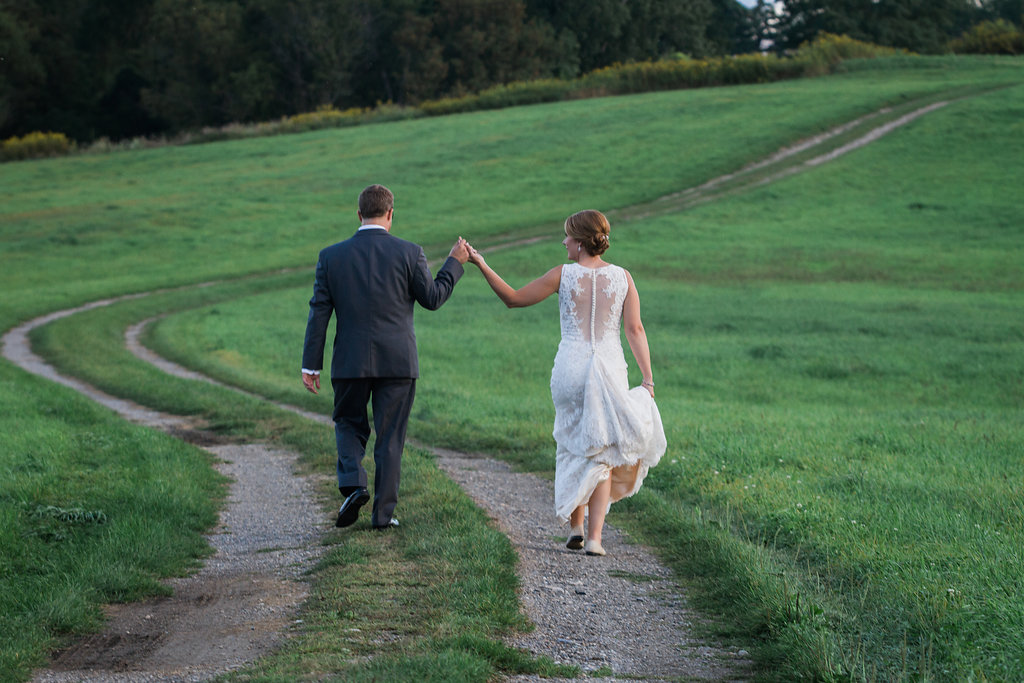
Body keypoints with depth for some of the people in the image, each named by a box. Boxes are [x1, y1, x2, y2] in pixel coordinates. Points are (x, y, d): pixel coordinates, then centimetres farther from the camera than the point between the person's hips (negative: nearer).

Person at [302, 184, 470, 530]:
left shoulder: (332, 256, -1)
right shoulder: (409, 253, -6)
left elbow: (319, 312, 0)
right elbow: (432, 298, 3)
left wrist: (311, 365, 4)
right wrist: (455, 263, 16)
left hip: (350, 362, 1)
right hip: (397, 362, -1)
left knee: (349, 424, 19)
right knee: (390, 437, 7)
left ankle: (353, 484, -4)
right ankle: (383, 512, 9)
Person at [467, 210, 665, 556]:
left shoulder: (563, 275, -3)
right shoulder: (622, 277, 1)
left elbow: (513, 298, 4)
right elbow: (635, 329, -4)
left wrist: (481, 265, 12)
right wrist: (648, 378, -2)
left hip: (570, 368, 0)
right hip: (610, 369, 0)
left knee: (573, 447, 18)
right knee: (602, 453, 7)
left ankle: (575, 527, 17)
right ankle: (594, 536, -4)